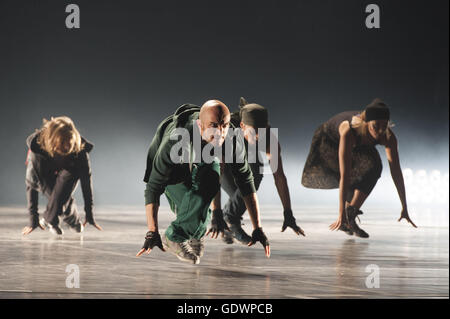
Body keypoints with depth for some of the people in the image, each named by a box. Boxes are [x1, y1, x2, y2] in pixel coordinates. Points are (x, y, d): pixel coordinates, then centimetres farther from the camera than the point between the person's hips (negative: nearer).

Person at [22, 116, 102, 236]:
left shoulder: (80, 149, -33)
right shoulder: (37, 145, -36)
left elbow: (86, 180, -24)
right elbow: (31, 183, -33)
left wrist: (90, 215, -23)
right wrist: (33, 219, -34)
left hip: (66, 173, 0)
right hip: (45, 177, 0)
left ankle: (49, 219, -11)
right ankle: (74, 221, -6)